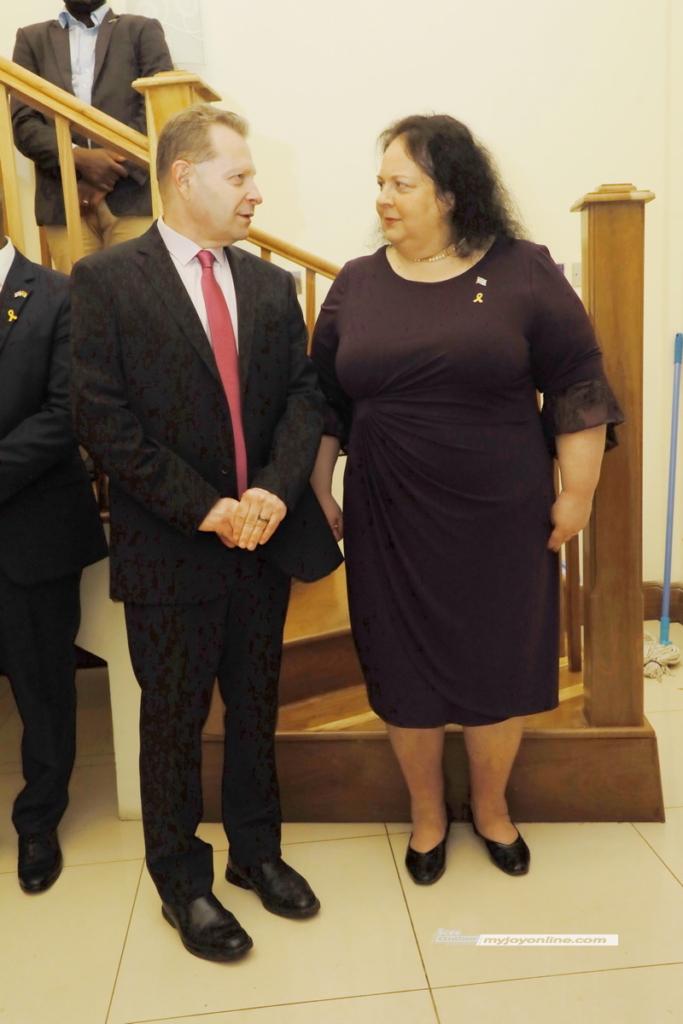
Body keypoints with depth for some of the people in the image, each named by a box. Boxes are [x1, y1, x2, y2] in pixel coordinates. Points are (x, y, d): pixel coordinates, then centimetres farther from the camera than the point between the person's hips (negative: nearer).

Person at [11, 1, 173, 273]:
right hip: (64, 201, 2)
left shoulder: (143, 30, 14)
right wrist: (78, 156, -11)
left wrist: (115, 168, -9)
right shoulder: (32, 39, 18)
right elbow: (22, 122, 8)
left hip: (133, 195, -1)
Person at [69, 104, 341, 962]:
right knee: (173, 723, 12)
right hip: (169, 552, -4)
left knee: (255, 709, 18)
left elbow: (303, 394, 3)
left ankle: (256, 850, 41)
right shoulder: (106, 280, -6)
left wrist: (276, 489, -14)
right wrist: (204, 507, -16)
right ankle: (182, 882, 35)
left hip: (264, 538, 5)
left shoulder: (271, 285, 9)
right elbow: (103, 417, -12)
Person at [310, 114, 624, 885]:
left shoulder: (523, 273, -4)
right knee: (405, 670, 11)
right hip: (391, 520, 2)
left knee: (499, 665, 11)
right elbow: (327, 400, 8)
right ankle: (427, 813, 36)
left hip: (501, 517, -1)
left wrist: (577, 494, -4)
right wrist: (319, 489, 5)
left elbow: (578, 388, -3)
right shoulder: (357, 283, 4)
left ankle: (491, 807, 39)